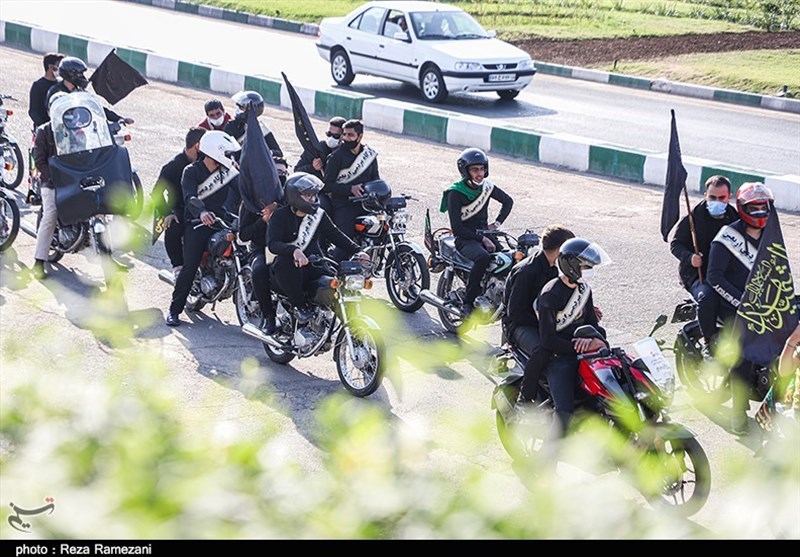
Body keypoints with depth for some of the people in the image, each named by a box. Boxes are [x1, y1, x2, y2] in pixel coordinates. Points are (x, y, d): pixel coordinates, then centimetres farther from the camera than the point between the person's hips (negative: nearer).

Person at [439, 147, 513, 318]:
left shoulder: (487, 187, 7)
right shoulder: (455, 193, -11)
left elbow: (508, 201, 26)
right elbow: (456, 227, -16)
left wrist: (497, 223, 13)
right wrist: (482, 238, -21)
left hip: (484, 234, 6)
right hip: (464, 239, -6)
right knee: (483, 258, -38)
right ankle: (468, 303, -31)